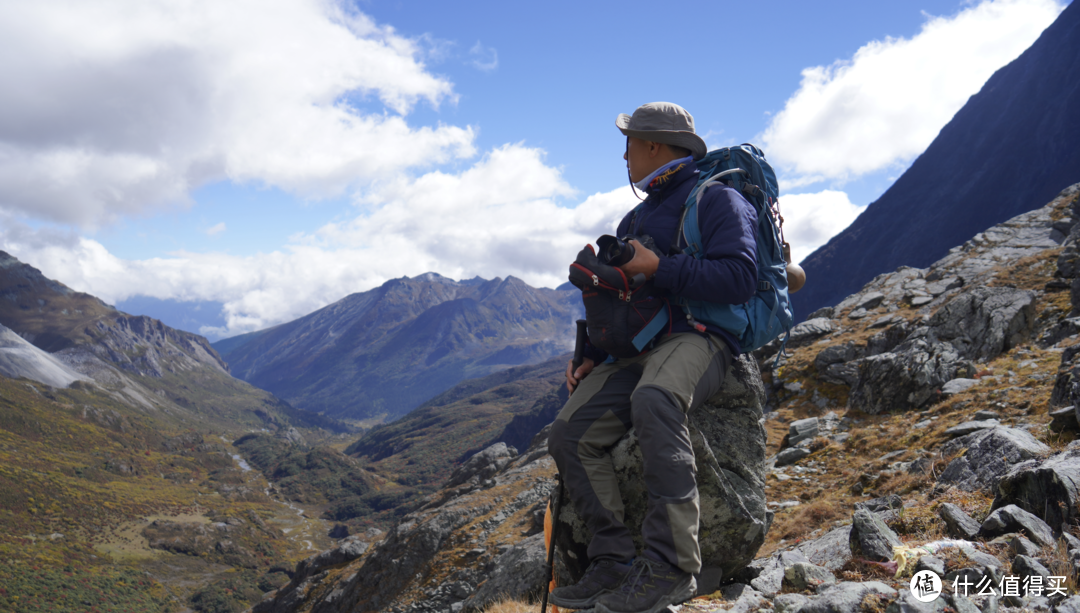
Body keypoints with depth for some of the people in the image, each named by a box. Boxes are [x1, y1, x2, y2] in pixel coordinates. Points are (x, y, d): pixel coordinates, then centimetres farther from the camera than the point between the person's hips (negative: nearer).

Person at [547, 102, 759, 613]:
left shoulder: (717, 199, 1)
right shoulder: (635, 220, 26)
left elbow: (738, 279, -14)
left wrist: (659, 268, -16)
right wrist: (592, 358, 14)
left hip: (700, 338, -8)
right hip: (637, 350, 8)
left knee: (653, 399, -40)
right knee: (570, 434, -13)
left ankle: (671, 567, -35)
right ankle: (615, 561, -10)